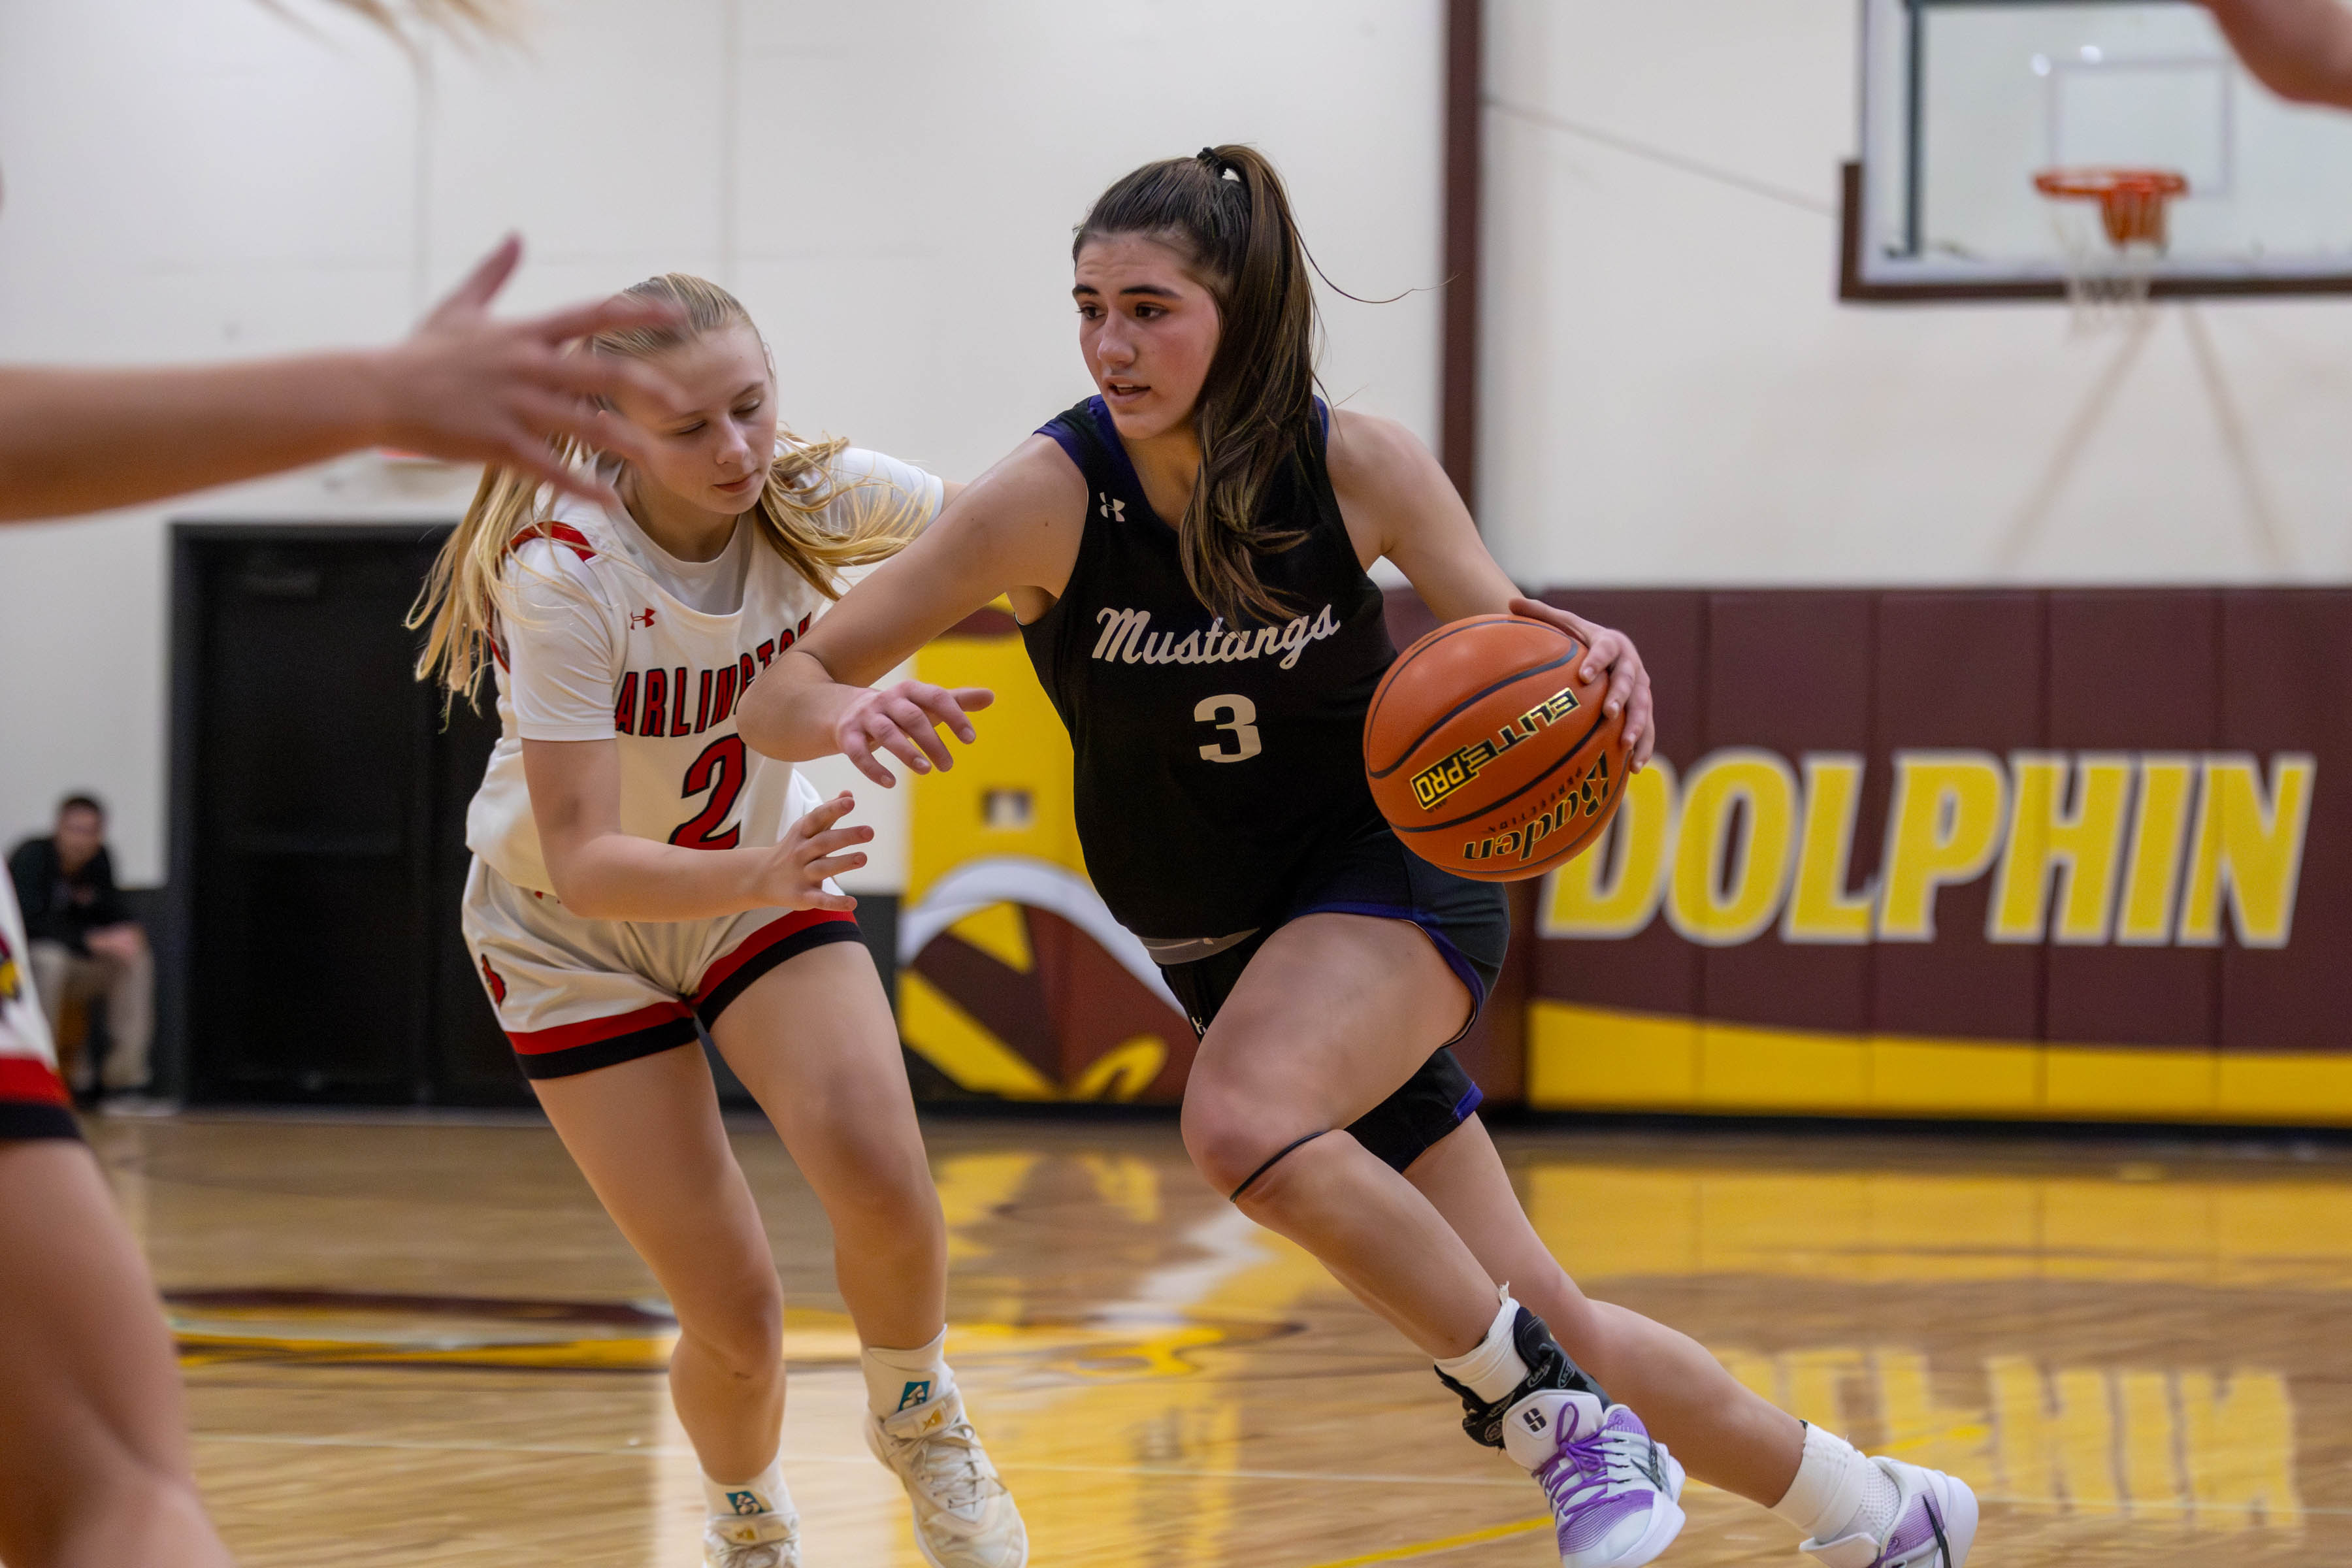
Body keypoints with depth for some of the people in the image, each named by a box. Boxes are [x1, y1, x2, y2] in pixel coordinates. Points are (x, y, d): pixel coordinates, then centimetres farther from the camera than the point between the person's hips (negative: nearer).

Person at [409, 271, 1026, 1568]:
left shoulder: (816, 496, -19)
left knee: (879, 1177, -25)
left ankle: (915, 1420, 6)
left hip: (760, 874, 3)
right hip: (575, 928, -3)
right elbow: (584, 862, -35)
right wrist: (757, 876, -51)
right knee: (735, 1318, -8)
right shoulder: (563, 575, -31)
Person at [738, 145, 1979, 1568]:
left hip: (1395, 871, -2)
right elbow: (776, 699, -18)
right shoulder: (1049, 500, -18)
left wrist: (1592, 662, -27)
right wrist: (851, 712, -42)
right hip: (1222, 947, 2)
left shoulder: (1357, 469, -17)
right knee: (1543, 1325, 3)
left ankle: (1561, 1413, -19)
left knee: (1241, 1121, -35)